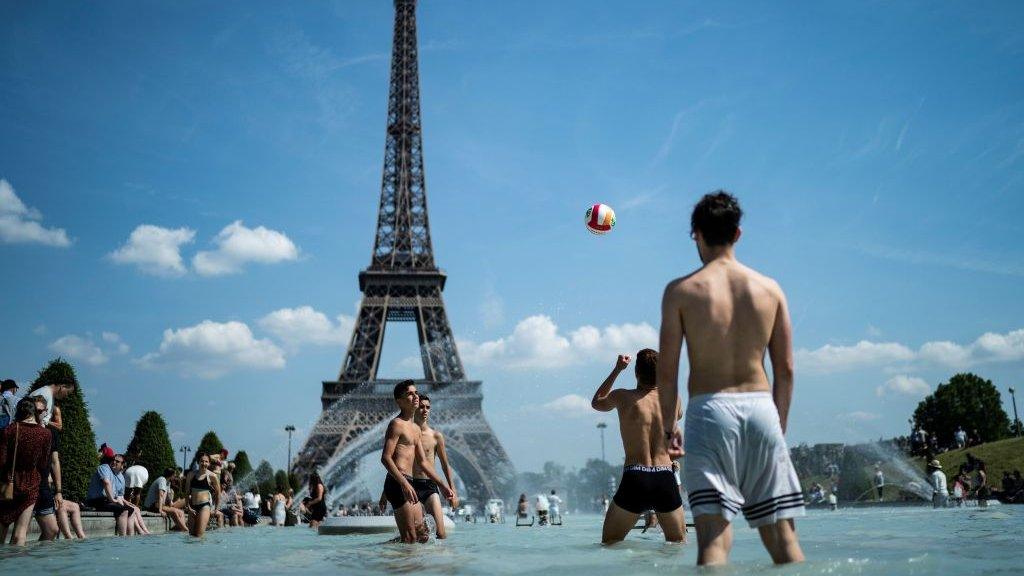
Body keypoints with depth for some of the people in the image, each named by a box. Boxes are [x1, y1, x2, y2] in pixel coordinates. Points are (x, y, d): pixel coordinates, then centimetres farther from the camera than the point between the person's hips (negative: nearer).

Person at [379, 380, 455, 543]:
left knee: (422, 536, 13)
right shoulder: (396, 424, -7)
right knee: (410, 539, -10)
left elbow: (423, 462, 25)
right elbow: (386, 458, -18)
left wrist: (442, 485, 22)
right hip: (398, 483, -9)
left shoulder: (416, 429, 22)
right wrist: (405, 484, -27)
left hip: (408, 484, 9)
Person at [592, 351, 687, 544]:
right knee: (679, 542, 20)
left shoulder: (623, 397, -1)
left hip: (635, 480, -2)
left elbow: (596, 402, 24)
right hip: (666, 480, 2)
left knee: (610, 542, 13)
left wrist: (617, 369, 27)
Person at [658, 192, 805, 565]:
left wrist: (668, 424, 10)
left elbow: (667, 369, -2)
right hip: (761, 407, 3)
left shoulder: (681, 290, 0)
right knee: (782, 534, 10)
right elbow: (786, 369, 9)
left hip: (709, 409, -3)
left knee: (713, 535, -5)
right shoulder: (770, 289, 8)